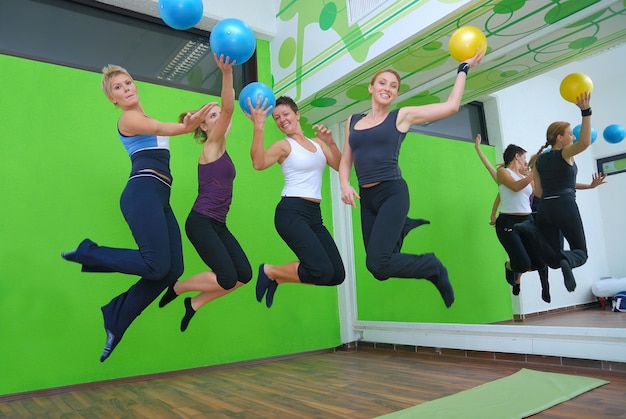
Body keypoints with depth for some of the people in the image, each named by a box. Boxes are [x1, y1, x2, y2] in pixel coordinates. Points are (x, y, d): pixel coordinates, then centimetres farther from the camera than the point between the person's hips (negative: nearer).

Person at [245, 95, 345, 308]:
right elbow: (258, 163, -21)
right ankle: (270, 271, 4)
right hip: (291, 213, -6)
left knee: (337, 275, 3)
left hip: (314, 215, 7)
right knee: (322, 271, -20)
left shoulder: (318, 143, 16)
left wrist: (331, 142, -6)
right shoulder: (283, 145, -1)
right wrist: (259, 126, -29)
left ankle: (279, 277, 17)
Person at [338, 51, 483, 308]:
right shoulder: (353, 121, 15)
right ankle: (400, 230, 34)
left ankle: (432, 267, 8)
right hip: (366, 198, 5)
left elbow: (451, 106, 3)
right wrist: (344, 185, -3)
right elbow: (345, 161, 15)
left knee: (378, 264, -19)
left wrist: (463, 69, 11)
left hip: (393, 193, -5)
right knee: (378, 266, 6)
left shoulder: (403, 115, 4)